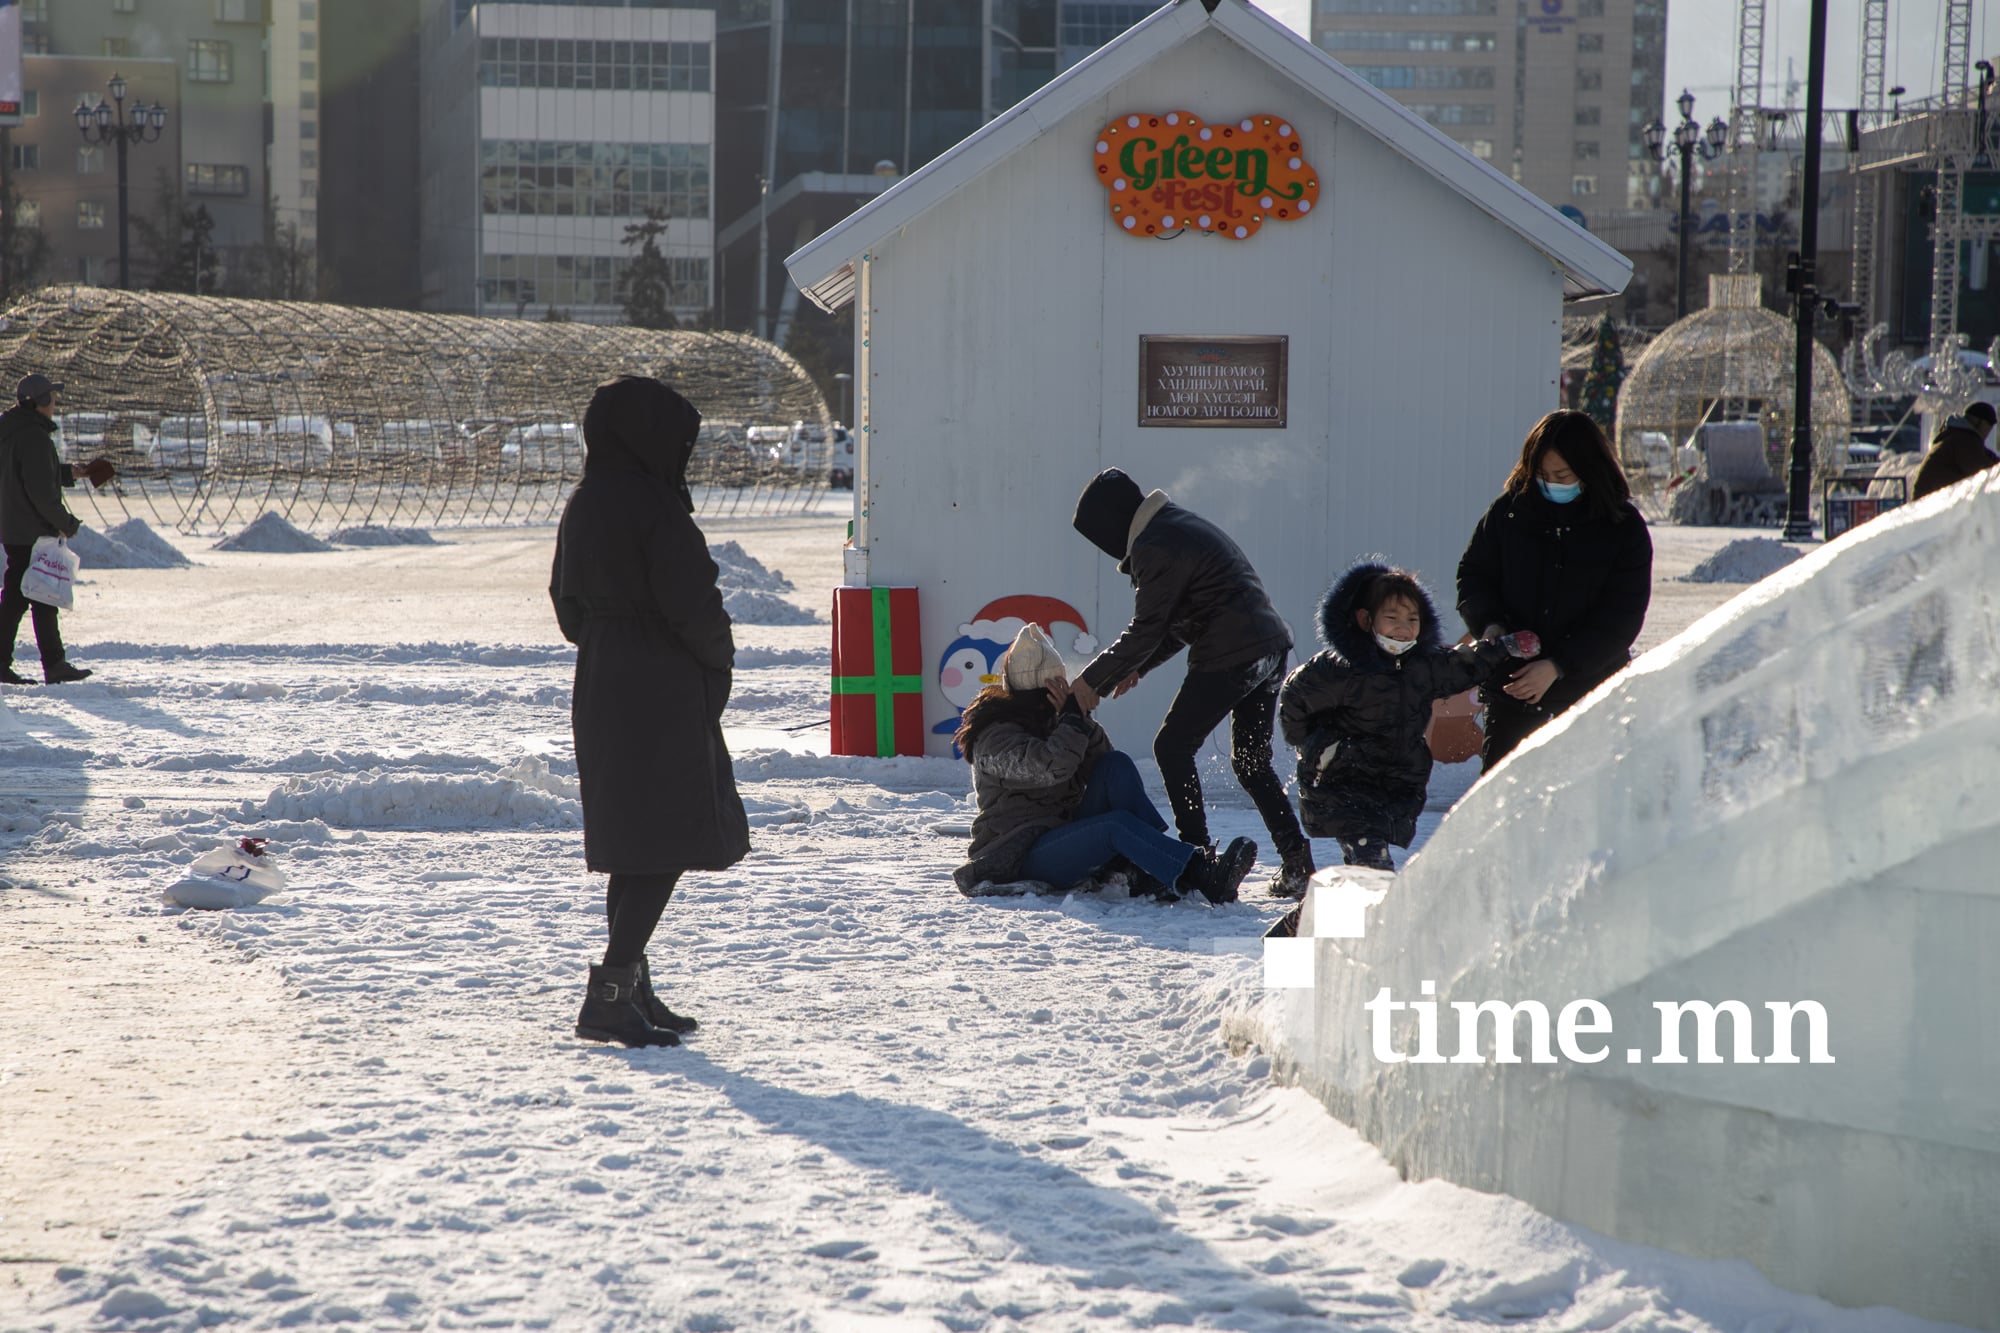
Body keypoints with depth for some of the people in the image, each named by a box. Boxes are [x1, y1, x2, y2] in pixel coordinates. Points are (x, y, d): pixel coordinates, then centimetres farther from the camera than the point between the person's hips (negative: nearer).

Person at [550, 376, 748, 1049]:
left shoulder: (583, 507, 10)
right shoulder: (653, 507, -17)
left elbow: (566, 599, 17)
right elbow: (691, 603, -17)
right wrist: (718, 659, 1)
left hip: (601, 686, 9)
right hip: (661, 695, -9)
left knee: (634, 848, 16)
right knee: (664, 846, -6)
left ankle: (631, 988, 22)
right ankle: (610, 996, -12)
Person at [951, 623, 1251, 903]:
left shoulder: (1046, 719, 14)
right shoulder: (995, 736, -12)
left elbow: (1100, 764, 4)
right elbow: (1052, 767, -30)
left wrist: (1082, 719, -10)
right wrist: (1073, 718, -18)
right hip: (1022, 856, -8)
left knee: (1117, 765, -12)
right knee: (1117, 825, -31)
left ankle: (1150, 875, -26)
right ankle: (1204, 877, -43)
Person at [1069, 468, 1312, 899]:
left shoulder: (1155, 548, -12)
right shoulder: (1183, 525, 20)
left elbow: (1146, 631, -12)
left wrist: (1093, 680, -4)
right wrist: (1137, 667, 21)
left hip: (1229, 659, -10)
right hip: (1270, 649, 10)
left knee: (1172, 747, 0)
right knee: (1252, 762, 16)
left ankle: (1199, 856, -5)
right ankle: (1297, 863, 11)